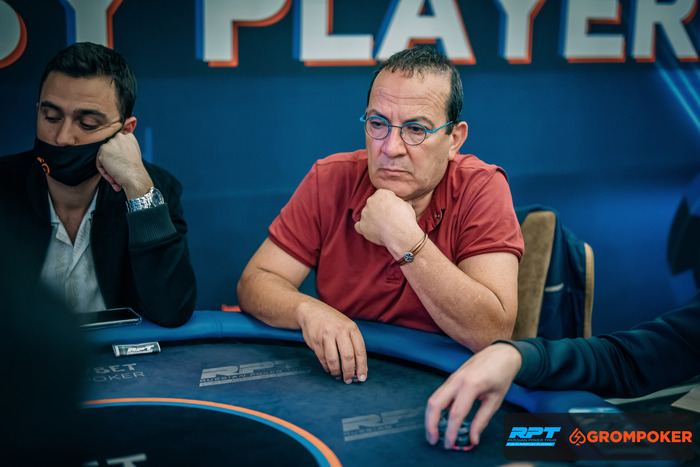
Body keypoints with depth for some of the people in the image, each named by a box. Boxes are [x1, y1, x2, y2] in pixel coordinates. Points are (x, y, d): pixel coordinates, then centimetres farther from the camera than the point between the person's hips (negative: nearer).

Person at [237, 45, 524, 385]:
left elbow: (494, 334, -24)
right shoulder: (331, 180, -6)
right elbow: (254, 281, -5)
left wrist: (404, 239, -29)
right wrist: (309, 310, -26)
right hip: (339, 377, 3)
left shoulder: (481, 189, -14)